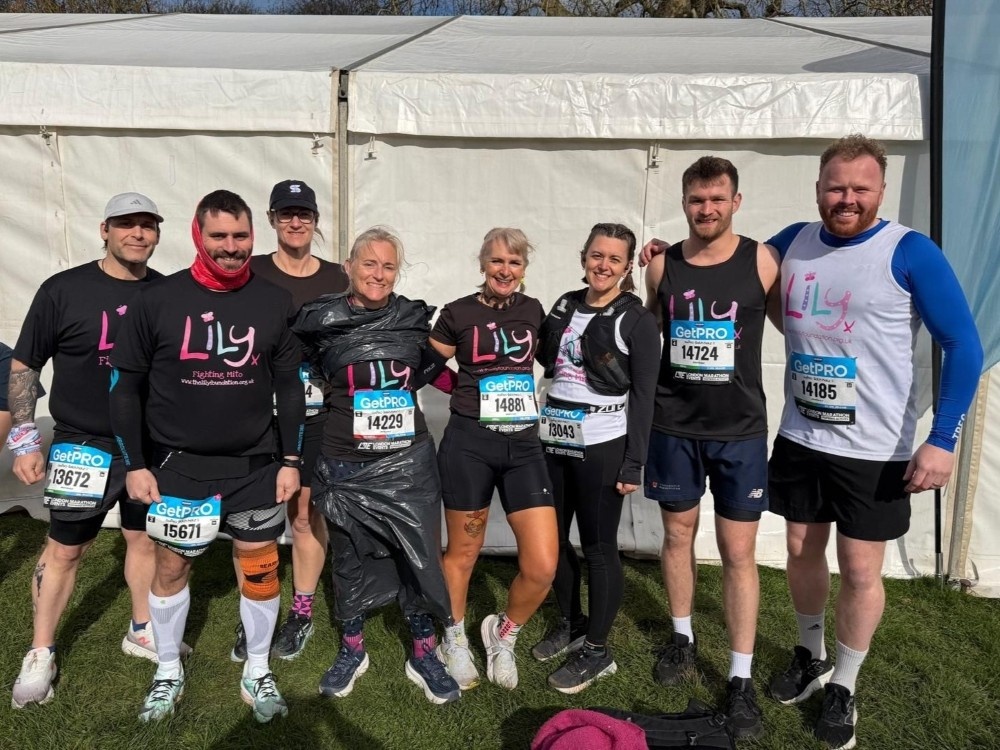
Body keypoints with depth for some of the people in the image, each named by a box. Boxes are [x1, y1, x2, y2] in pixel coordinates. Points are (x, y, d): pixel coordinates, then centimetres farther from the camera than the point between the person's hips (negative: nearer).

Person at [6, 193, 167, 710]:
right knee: (64, 549, 8)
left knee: (145, 539, 15)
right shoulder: (64, 290, -8)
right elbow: (23, 367, -2)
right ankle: (40, 655, 25)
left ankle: (142, 633, 34)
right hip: (83, 447, -3)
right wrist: (23, 440, -7)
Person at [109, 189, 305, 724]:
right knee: (171, 565, 11)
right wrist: (135, 464, -3)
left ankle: (257, 673, 30)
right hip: (179, 464, -1)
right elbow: (125, 385, 0)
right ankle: (168, 672, 35)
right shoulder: (158, 301, -7)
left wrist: (290, 460, 1)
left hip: (256, 465, 1)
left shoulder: (274, 303, -2)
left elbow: (290, 387, 4)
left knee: (261, 567, 8)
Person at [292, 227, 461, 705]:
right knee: (350, 559, 13)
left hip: (408, 460, 1)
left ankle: (424, 656, 23)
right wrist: (349, 396, 5)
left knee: (420, 557, 4)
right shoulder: (321, 320, -6)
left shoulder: (415, 317, 1)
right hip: (345, 463, -1)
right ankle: (352, 651, 34)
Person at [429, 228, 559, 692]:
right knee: (463, 553, 11)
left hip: (523, 445, 3)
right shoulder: (458, 313, -1)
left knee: (543, 567, -4)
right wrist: (467, 390, -1)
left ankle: (502, 633, 25)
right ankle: (455, 641, 38)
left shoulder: (533, 310, 9)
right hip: (469, 443, -3)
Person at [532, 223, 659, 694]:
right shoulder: (564, 307, 10)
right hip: (553, 441, 6)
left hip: (602, 447, -6)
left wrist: (634, 462, -12)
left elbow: (643, 396, -8)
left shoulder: (637, 320, -6)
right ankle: (572, 624, 34)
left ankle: (597, 650, 18)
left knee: (598, 547, 2)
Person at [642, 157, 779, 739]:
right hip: (674, 427, 2)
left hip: (740, 430, -2)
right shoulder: (661, 266, 1)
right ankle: (683, 637, 35)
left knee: (739, 552, 3)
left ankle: (741, 679, 15)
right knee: (679, 535, 14)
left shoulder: (762, 261, -5)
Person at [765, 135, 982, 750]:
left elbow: (964, 345, -11)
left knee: (860, 570, 7)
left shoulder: (910, 252, -12)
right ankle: (811, 657, 41)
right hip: (800, 438, 4)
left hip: (875, 450, -4)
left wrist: (943, 440, -17)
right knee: (802, 550, 16)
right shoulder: (793, 243, 1)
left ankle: (843, 687, 29)